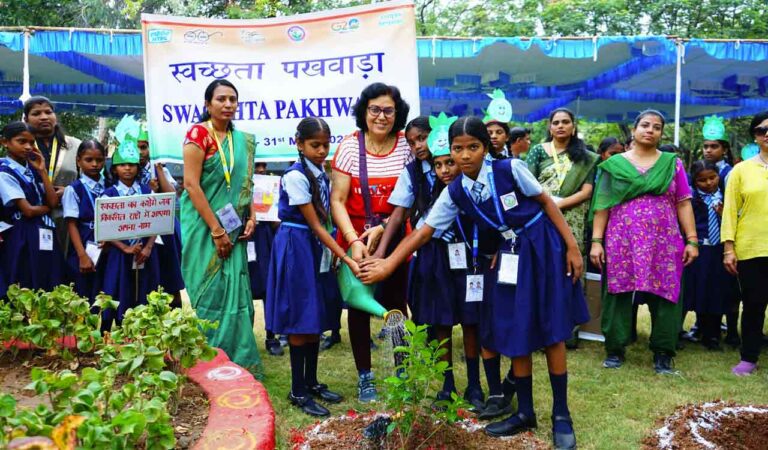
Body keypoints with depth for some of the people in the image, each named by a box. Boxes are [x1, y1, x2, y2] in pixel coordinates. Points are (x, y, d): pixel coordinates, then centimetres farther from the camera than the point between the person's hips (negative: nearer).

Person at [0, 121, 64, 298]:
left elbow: (53, 202, 0)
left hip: (45, 236, 7)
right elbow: (28, 210, -15)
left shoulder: (32, 169, 12)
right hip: (22, 240, -7)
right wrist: (48, 206, 2)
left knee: (49, 291, 8)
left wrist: (42, 171, -1)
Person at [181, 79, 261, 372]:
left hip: (232, 230, 6)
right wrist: (216, 230, -17)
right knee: (212, 294, -2)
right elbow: (191, 184, -15)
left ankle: (236, 364, 19)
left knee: (235, 293, 8)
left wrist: (251, 218, -1)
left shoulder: (242, 140, 10)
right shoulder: (198, 133, -9)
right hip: (205, 228, -6)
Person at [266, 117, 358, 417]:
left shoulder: (321, 174, 8)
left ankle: (311, 382, 25)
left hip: (316, 248, 8)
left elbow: (322, 222, 10)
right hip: (296, 246, -8)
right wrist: (347, 260, -19)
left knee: (316, 318, 12)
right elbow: (315, 225, -17)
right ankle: (298, 391, 10)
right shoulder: (295, 177, -16)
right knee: (300, 320, -1)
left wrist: (334, 255, 2)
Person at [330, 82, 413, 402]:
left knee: (396, 304, 6)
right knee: (358, 306, 7)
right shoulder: (350, 147, -7)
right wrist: (354, 241, -19)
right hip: (354, 239, 0)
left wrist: (382, 229, -15)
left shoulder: (406, 146, -4)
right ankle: (364, 376, 21)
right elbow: (337, 201, -9)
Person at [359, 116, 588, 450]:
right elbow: (424, 232, -7)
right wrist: (388, 265, -14)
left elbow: (546, 202, -7)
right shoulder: (454, 193, -7)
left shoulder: (511, 169, -17)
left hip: (543, 250, -3)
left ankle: (561, 416, 17)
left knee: (551, 333, 2)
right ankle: (525, 412, 26)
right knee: (516, 337, 8)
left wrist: (572, 247, -9)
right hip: (509, 259, 4)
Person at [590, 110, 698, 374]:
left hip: (664, 242, 1)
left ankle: (663, 353, 13)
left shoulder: (672, 163, 10)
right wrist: (596, 241, -4)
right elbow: (602, 205, 3)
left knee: (664, 295, 1)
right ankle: (615, 349, 13)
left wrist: (692, 240, -1)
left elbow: (683, 204, 6)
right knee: (618, 293, 2)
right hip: (621, 241, -1)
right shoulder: (615, 164, 6)